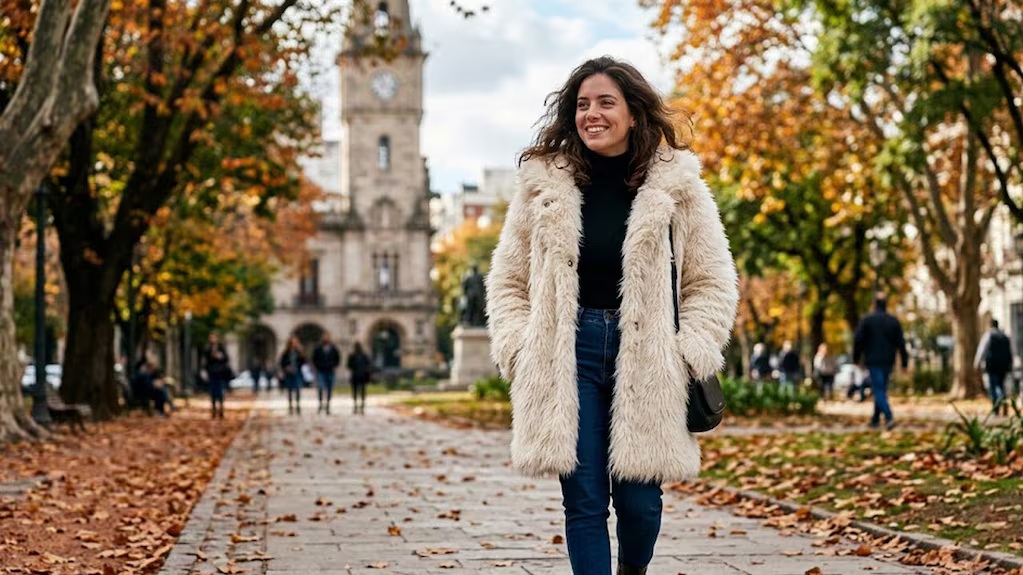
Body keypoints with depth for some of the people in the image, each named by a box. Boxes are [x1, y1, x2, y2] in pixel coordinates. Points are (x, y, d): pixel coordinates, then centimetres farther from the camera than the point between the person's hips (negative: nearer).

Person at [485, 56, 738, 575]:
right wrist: (518, 348, -1)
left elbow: (712, 281, 7)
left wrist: (690, 353, -4)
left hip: (646, 355, 0)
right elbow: (508, 279, 12)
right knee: (583, 502, -1)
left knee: (639, 499, 2)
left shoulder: (677, 185, 3)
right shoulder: (543, 185, 5)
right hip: (569, 354, 1)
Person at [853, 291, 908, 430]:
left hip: (873, 361, -4)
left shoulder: (867, 320, -7)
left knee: (878, 390, -7)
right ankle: (875, 419, 22)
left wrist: (856, 357, 5)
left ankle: (889, 417, -25)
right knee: (881, 389, 16)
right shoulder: (894, 321, 3)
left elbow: (858, 340, -8)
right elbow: (901, 342, 1)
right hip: (888, 361, 4)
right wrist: (905, 361, 5)